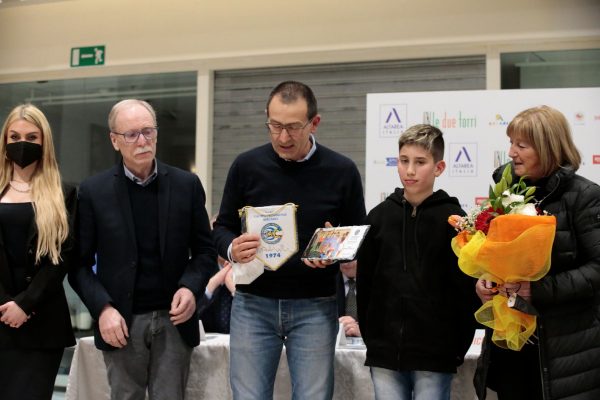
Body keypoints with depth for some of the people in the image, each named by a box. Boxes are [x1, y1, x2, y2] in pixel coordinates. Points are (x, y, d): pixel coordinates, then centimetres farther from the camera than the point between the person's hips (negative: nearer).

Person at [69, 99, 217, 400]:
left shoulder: (187, 185, 3)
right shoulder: (93, 192, -1)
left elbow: (205, 249, 8)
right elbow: (80, 262, 1)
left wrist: (191, 287, -10)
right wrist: (102, 308, -12)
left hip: (174, 319, 1)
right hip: (121, 322, -1)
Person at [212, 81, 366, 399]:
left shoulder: (342, 172, -1)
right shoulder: (246, 166, 1)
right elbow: (222, 229, 9)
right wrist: (232, 249, -15)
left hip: (314, 307, 0)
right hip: (253, 303, 1)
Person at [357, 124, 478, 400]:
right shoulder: (379, 216, 6)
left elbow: (466, 289, -3)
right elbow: (365, 282, 10)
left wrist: (457, 348, -4)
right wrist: (371, 337, 7)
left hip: (435, 356, -3)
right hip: (384, 353, 3)